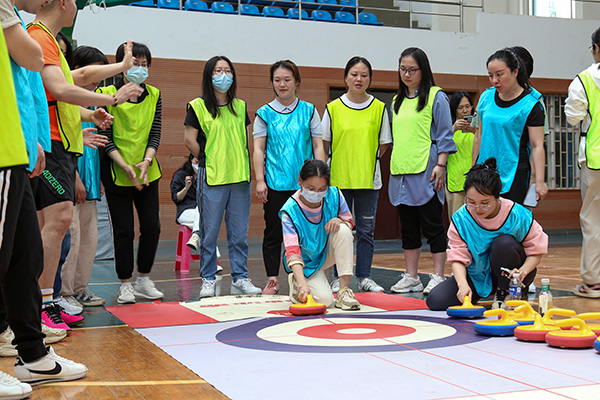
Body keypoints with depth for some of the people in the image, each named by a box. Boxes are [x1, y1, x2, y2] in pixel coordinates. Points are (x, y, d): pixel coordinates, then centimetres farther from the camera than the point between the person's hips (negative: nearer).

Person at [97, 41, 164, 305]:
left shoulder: (154, 95, 7)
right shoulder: (107, 94, -5)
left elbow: (155, 134, 2)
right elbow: (105, 137, -9)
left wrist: (146, 162, -15)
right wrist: (125, 166, -19)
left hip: (147, 172, 4)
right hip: (117, 173, -3)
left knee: (152, 227, 3)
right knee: (123, 230, 0)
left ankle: (144, 280, 19)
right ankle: (125, 285, 13)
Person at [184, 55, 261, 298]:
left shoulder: (240, 107, 13)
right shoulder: (198, 106, 0)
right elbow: (189, 140, -1)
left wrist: (240, 165, 10)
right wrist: (208, 161, 2)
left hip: (240, 177, 4)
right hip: (211, 178, -4)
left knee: (239, 233, 7)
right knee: (209, 232, 1)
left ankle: (240, 278, 15)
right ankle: (208, 280, 12)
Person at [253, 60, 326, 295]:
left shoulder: (309, 110, 7)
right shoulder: (265, 113, 5)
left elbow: (318, 146, 7)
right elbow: (259, 149, 3)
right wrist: (260, 180, -5)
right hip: (275, 183, -1)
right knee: (273, 232, 2)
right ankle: (272, 280, 9)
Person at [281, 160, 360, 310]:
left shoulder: (334, 195, -16)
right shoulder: (290, 210, -26)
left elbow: (349, 222, 0)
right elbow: (292, 251, -32)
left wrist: (339, 221, -26)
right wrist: (303, 284, -47)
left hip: (328, 253, 4)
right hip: (307, 263, -3)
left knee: (343, 229, -28)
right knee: (324, 299, -24)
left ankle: (344, 290, -24)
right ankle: (296, 283, 11)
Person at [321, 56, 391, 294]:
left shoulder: (379, 108, 3)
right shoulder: (333, 108, 1)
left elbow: (384, 143, 8)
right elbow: (324, 144, 6)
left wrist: (367, 160, 1)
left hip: (369, 179, 1)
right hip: (339, 179, -1)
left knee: (366, 230, 6)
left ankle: (364, 277, 15)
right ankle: (339, 278, 14)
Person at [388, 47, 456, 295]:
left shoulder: (436, 96, -1)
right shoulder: (398, 100, 17)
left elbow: (444, 135, -4)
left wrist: (440, 165, -13)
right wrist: (395, 167, 17)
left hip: (425, 172, -6)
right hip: (400, 172, 7)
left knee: (432, 226, -2)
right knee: (408, 227, 10)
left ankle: (438, 277, 4)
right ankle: (411, 277, 16)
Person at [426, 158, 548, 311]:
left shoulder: (517, 215, -19)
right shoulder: (460, 219, -14)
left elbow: (536, 251, -9)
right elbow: (458, 257, -13)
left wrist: (523, 271, -29)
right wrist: (463, 283, -32)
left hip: (508, 275, -2)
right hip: (477, 276, 2)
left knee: (504, 242, -34)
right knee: (435, 301, -18)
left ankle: (505, 293, -9)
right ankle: (479, 294, 12)